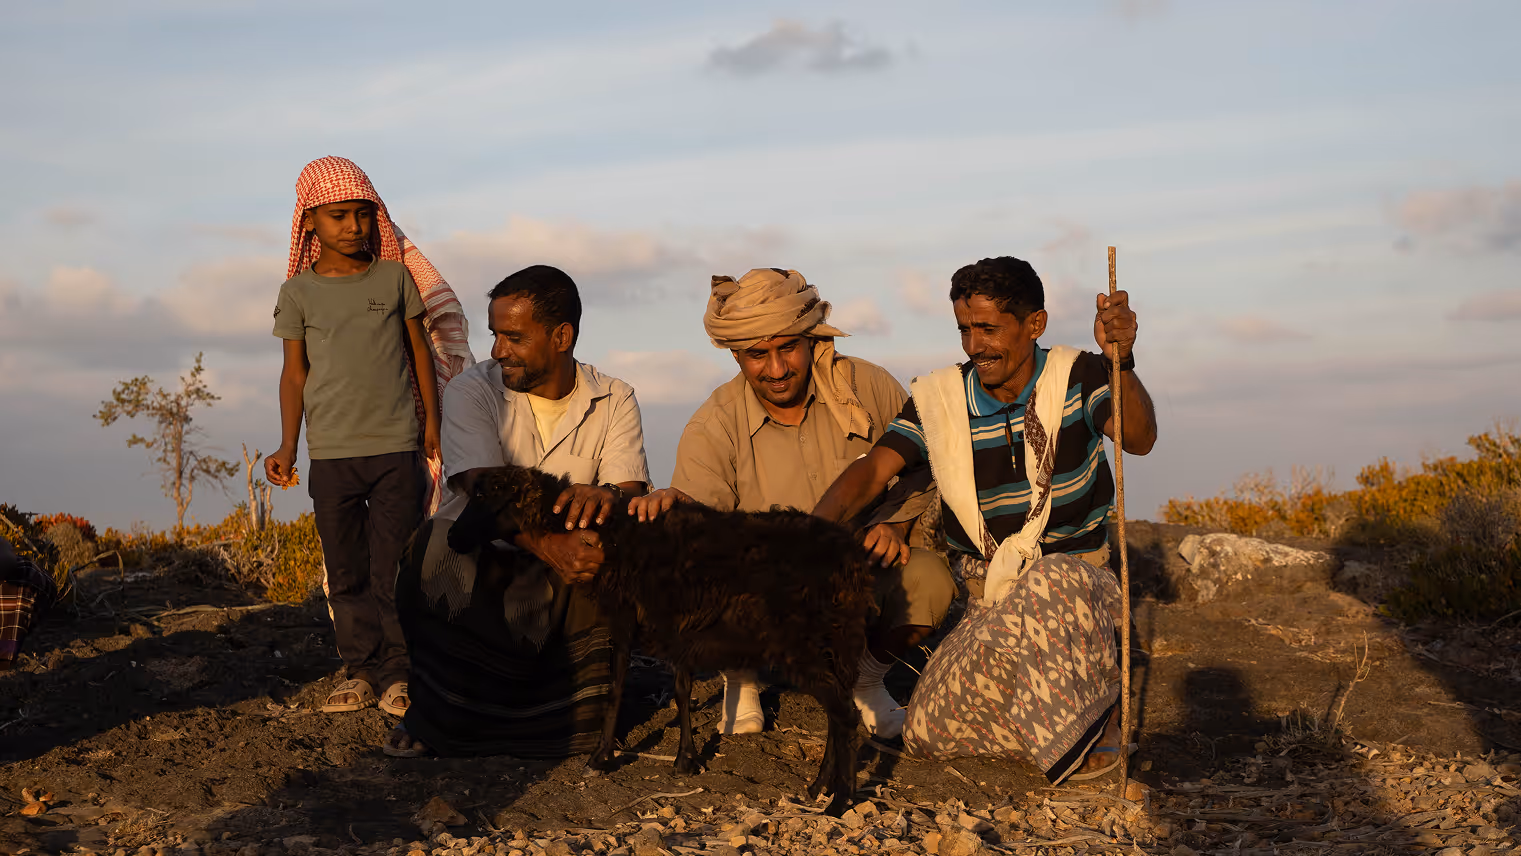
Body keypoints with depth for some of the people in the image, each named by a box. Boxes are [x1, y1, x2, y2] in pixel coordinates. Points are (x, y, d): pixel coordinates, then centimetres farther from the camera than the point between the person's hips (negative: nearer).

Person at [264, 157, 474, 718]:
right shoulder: (299, 292, 4)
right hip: (331, 454, 1)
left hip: (397, 446, -1)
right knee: (345, 570, 4)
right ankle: (360, 668, 12)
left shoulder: (395, 278, 4)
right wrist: (287, 446, 3)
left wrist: (432, 426, 10)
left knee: (394, 566, -3)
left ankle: (397, 672, 5)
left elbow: (420, 351, 11)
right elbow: (294, 372, 9)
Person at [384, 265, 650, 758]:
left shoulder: (614, 401, 3)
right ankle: (437, 717, -10)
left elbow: (632, 491, -10)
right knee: (434, 544, -33)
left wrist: (608, 496, -38)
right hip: (477, 564, -1)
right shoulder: (473, 392, -4)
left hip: (569, 575, 1)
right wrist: (548, 546, -39)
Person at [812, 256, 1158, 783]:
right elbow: (872, 469, -11)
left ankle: (1094, 718, -15)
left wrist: (1120, 361, -46)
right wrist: (816, 530, -32)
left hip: (1076, 570, -3)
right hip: (989, 597, 3)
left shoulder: (1076, 377, -7)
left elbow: (1139, 439, -26)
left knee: (1047, 590, -41)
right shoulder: (939, 400, -1)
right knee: (925, 733, -13)